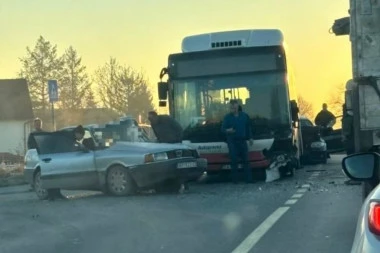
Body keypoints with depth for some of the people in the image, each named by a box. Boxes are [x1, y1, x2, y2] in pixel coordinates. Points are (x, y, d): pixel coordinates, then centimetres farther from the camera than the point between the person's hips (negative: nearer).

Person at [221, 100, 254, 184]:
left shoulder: (244, 116, 8)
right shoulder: (227, 117, 1)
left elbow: (248, 127, 16)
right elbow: (223, 129, -3)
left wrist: (250, 138, 13)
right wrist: (228, 130, -24)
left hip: (242, 140, 2)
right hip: (232, 141, -2)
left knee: (245, 160, 2)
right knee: (234, 161, -4)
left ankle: (249, 179, 4)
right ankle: (235, 179, 1)